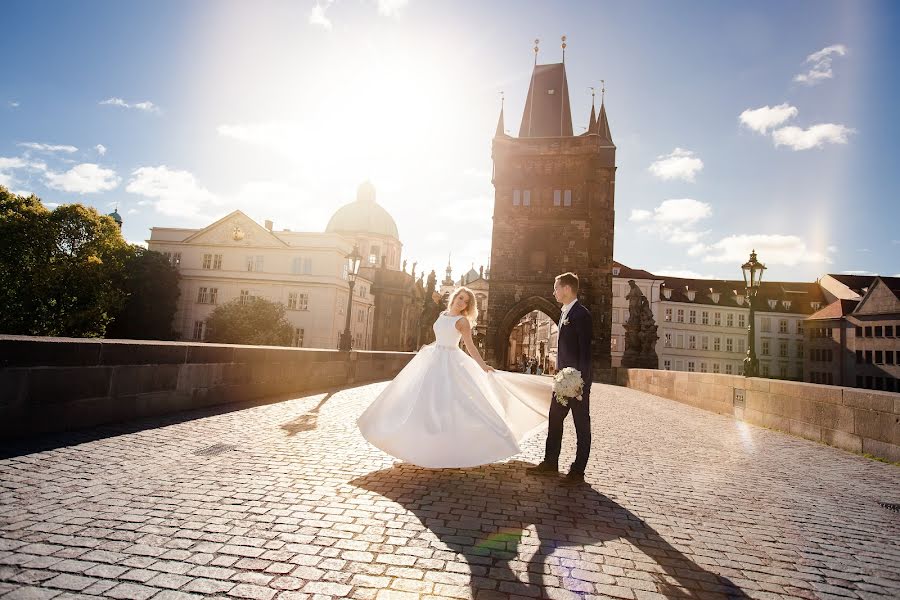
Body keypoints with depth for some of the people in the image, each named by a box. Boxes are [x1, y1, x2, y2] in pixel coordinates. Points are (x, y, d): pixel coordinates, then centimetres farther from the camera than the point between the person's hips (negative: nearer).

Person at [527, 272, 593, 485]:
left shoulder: (581, 314, -14)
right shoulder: (565, 313, 14)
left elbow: (585, 350, -18)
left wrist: (580, 380, -21)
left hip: (578, 380, -9)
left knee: (581, 424, 3)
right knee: (555, 420, 13)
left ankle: (578, 471, 11)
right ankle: (550, 463, 24)